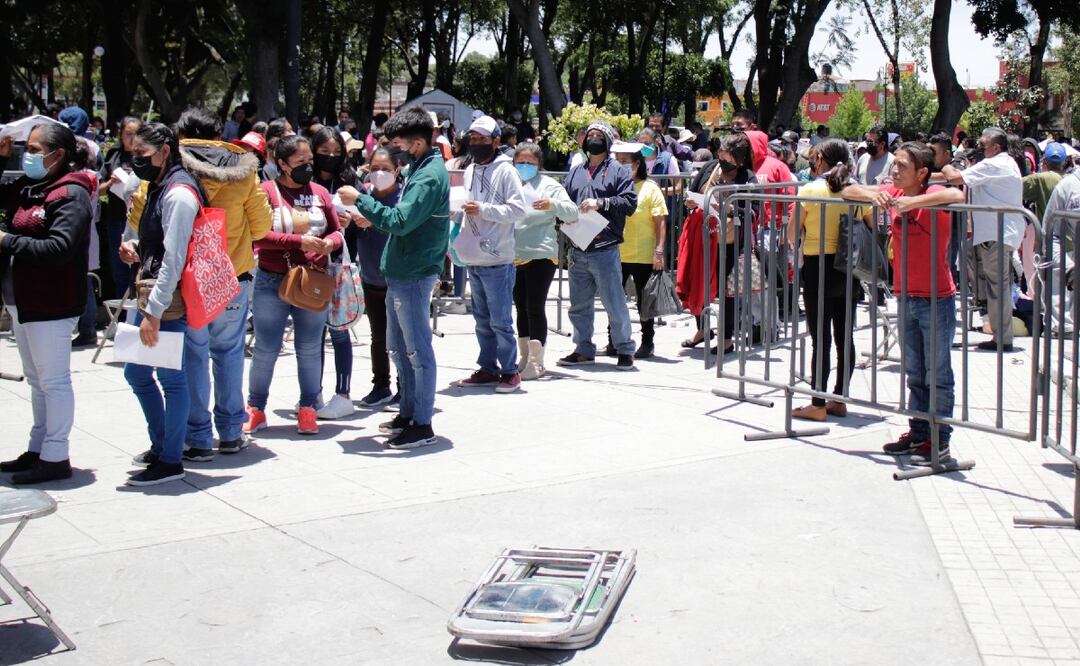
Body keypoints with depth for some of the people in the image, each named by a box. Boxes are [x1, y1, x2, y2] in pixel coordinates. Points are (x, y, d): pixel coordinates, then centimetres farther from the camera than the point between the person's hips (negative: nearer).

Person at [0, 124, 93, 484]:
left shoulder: (72, 195, -15)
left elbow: (59, 248, -25)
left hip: (51, 305, -9)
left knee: (53, 380, -1)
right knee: (36, 379, 16)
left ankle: (55, 457, 6)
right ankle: (38, 450, 27)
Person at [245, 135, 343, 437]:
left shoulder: (319, 192, 8)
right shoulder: (267, 191, -4)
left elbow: (337, 230, 12)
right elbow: (259, 235, -14)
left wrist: (329, 243, -11)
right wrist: (299, 241, -21)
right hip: (272, 283, -3)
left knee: (310, 350, 9)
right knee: (266, 350, 4)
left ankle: (308, 409, 20)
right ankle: (255, 409, 18)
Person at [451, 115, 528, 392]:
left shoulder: (505, 171, -7)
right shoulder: (470, 171, 14)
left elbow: (519, 209, -16)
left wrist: (483, 209, -19)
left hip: (498, 260, -7)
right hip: (474, 260, 7)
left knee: (500, 321, -4)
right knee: (482, 319, 14)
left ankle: (510, 371, 5)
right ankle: (488, 369, 23)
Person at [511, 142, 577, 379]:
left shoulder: (549, 185, -1)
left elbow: (572, 213, -9)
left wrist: (553, 204, -27)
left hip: (540, 256, -5)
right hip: (514, 257, 5)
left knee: (535, 308, -6)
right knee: (521, 307, 13)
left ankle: (536, 362, -1)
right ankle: (524, 358, 23)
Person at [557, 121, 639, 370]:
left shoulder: (618, 171, 3)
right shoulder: (575, 172, 19)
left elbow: (629, 202, -8)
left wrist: (601, 203, -17)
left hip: (604, 250, -6)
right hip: (577, 252, 6)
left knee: (615, 303, -3)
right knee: (579, 305, 12)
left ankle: (625, 349, 8)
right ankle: (584, 349, 22)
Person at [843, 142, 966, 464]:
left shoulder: (933, 195, -14)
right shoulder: (893, 194, 4)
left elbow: (957, 196, -37)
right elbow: (848, 191, 9)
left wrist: (911, 203, -32)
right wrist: (872, 195, -11)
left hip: (936, 298, -7)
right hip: (906, 298, 7)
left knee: (938, 375, 1)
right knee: (915, 374, 15)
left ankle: (939, 441, 8)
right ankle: (918, 433, 25)